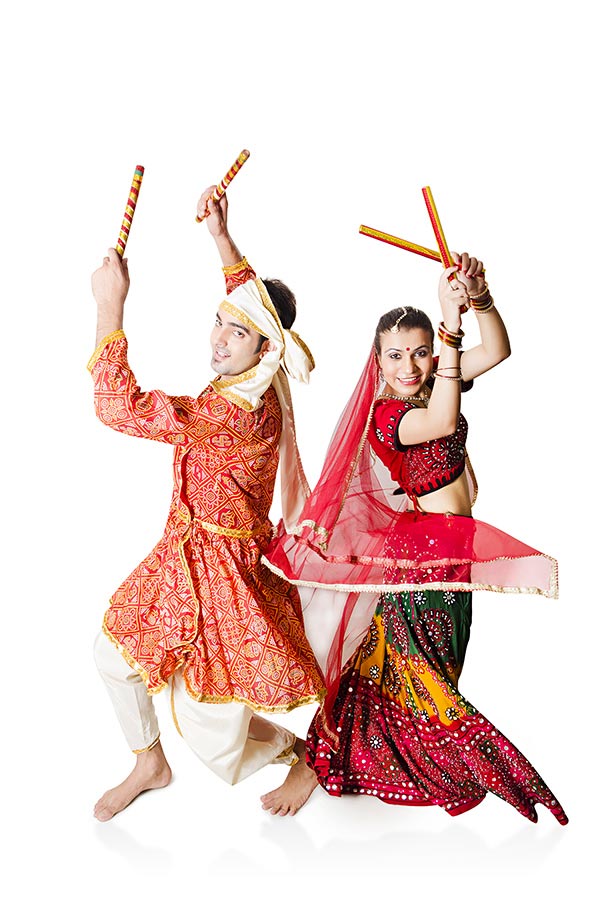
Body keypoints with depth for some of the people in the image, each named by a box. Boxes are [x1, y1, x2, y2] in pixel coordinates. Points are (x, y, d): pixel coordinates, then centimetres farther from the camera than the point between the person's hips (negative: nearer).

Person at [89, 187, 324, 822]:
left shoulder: (240, 417, -32)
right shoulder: (252, 389, -5)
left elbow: (121, 407, -37)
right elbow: (250, 295, 16)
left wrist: (111, 307, -33)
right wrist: (221, 236, 14)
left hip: (224, 569, -9)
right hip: (186, 555, 9)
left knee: (211, 735, 4)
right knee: (114, 651, 20)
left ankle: (304, 753, 33)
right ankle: (150, 763, 43)